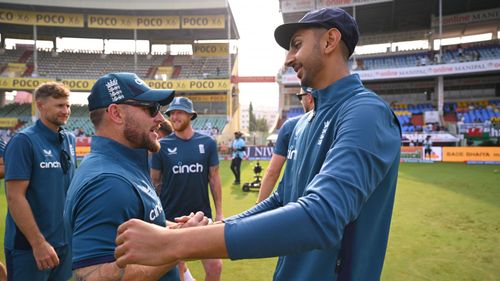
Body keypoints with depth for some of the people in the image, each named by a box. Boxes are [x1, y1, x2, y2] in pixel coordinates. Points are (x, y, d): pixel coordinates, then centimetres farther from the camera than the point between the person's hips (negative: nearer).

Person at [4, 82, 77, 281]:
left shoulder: (70, 139, 5)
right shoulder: (24, 141, -14)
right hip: (30, 246, -6)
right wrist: (38, 243, -19)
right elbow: (14, 197, -18)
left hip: (66, 241, 6)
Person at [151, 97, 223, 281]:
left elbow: (214, 178, 3)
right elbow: (155, 181, 1)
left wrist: (219, 212, 2)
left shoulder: (207, 143, -3)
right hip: (171, 217, -1)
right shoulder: (163, 145, -5)